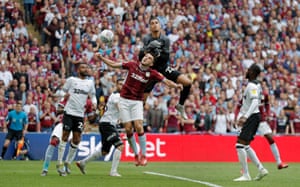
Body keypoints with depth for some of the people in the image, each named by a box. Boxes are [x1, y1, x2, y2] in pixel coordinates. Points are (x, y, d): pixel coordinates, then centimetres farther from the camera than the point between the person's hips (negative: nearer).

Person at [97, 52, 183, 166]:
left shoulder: (151, 73, -3)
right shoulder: (132, 65, 0)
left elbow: (166, 81, -8)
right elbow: (113, 64, 8)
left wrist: (176, 85, -27)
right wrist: (101, 58, 1)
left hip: (137, 102, -1)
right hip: (124, 100, 1)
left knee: (138, 127, -16)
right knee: (128, 129, -4)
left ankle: (143, 155, -8)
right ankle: (136, 155, 7)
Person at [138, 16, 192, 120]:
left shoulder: (165, 39, -7)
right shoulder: (146, 39, -8)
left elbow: (166, 58, -11)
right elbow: (140, 57, -13)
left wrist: (158, 54, -30)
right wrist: (148, 48, -31)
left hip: (164, 68, 1)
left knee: (187, 82, -15)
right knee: (142, 98, -8)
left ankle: (180, 105, 4)